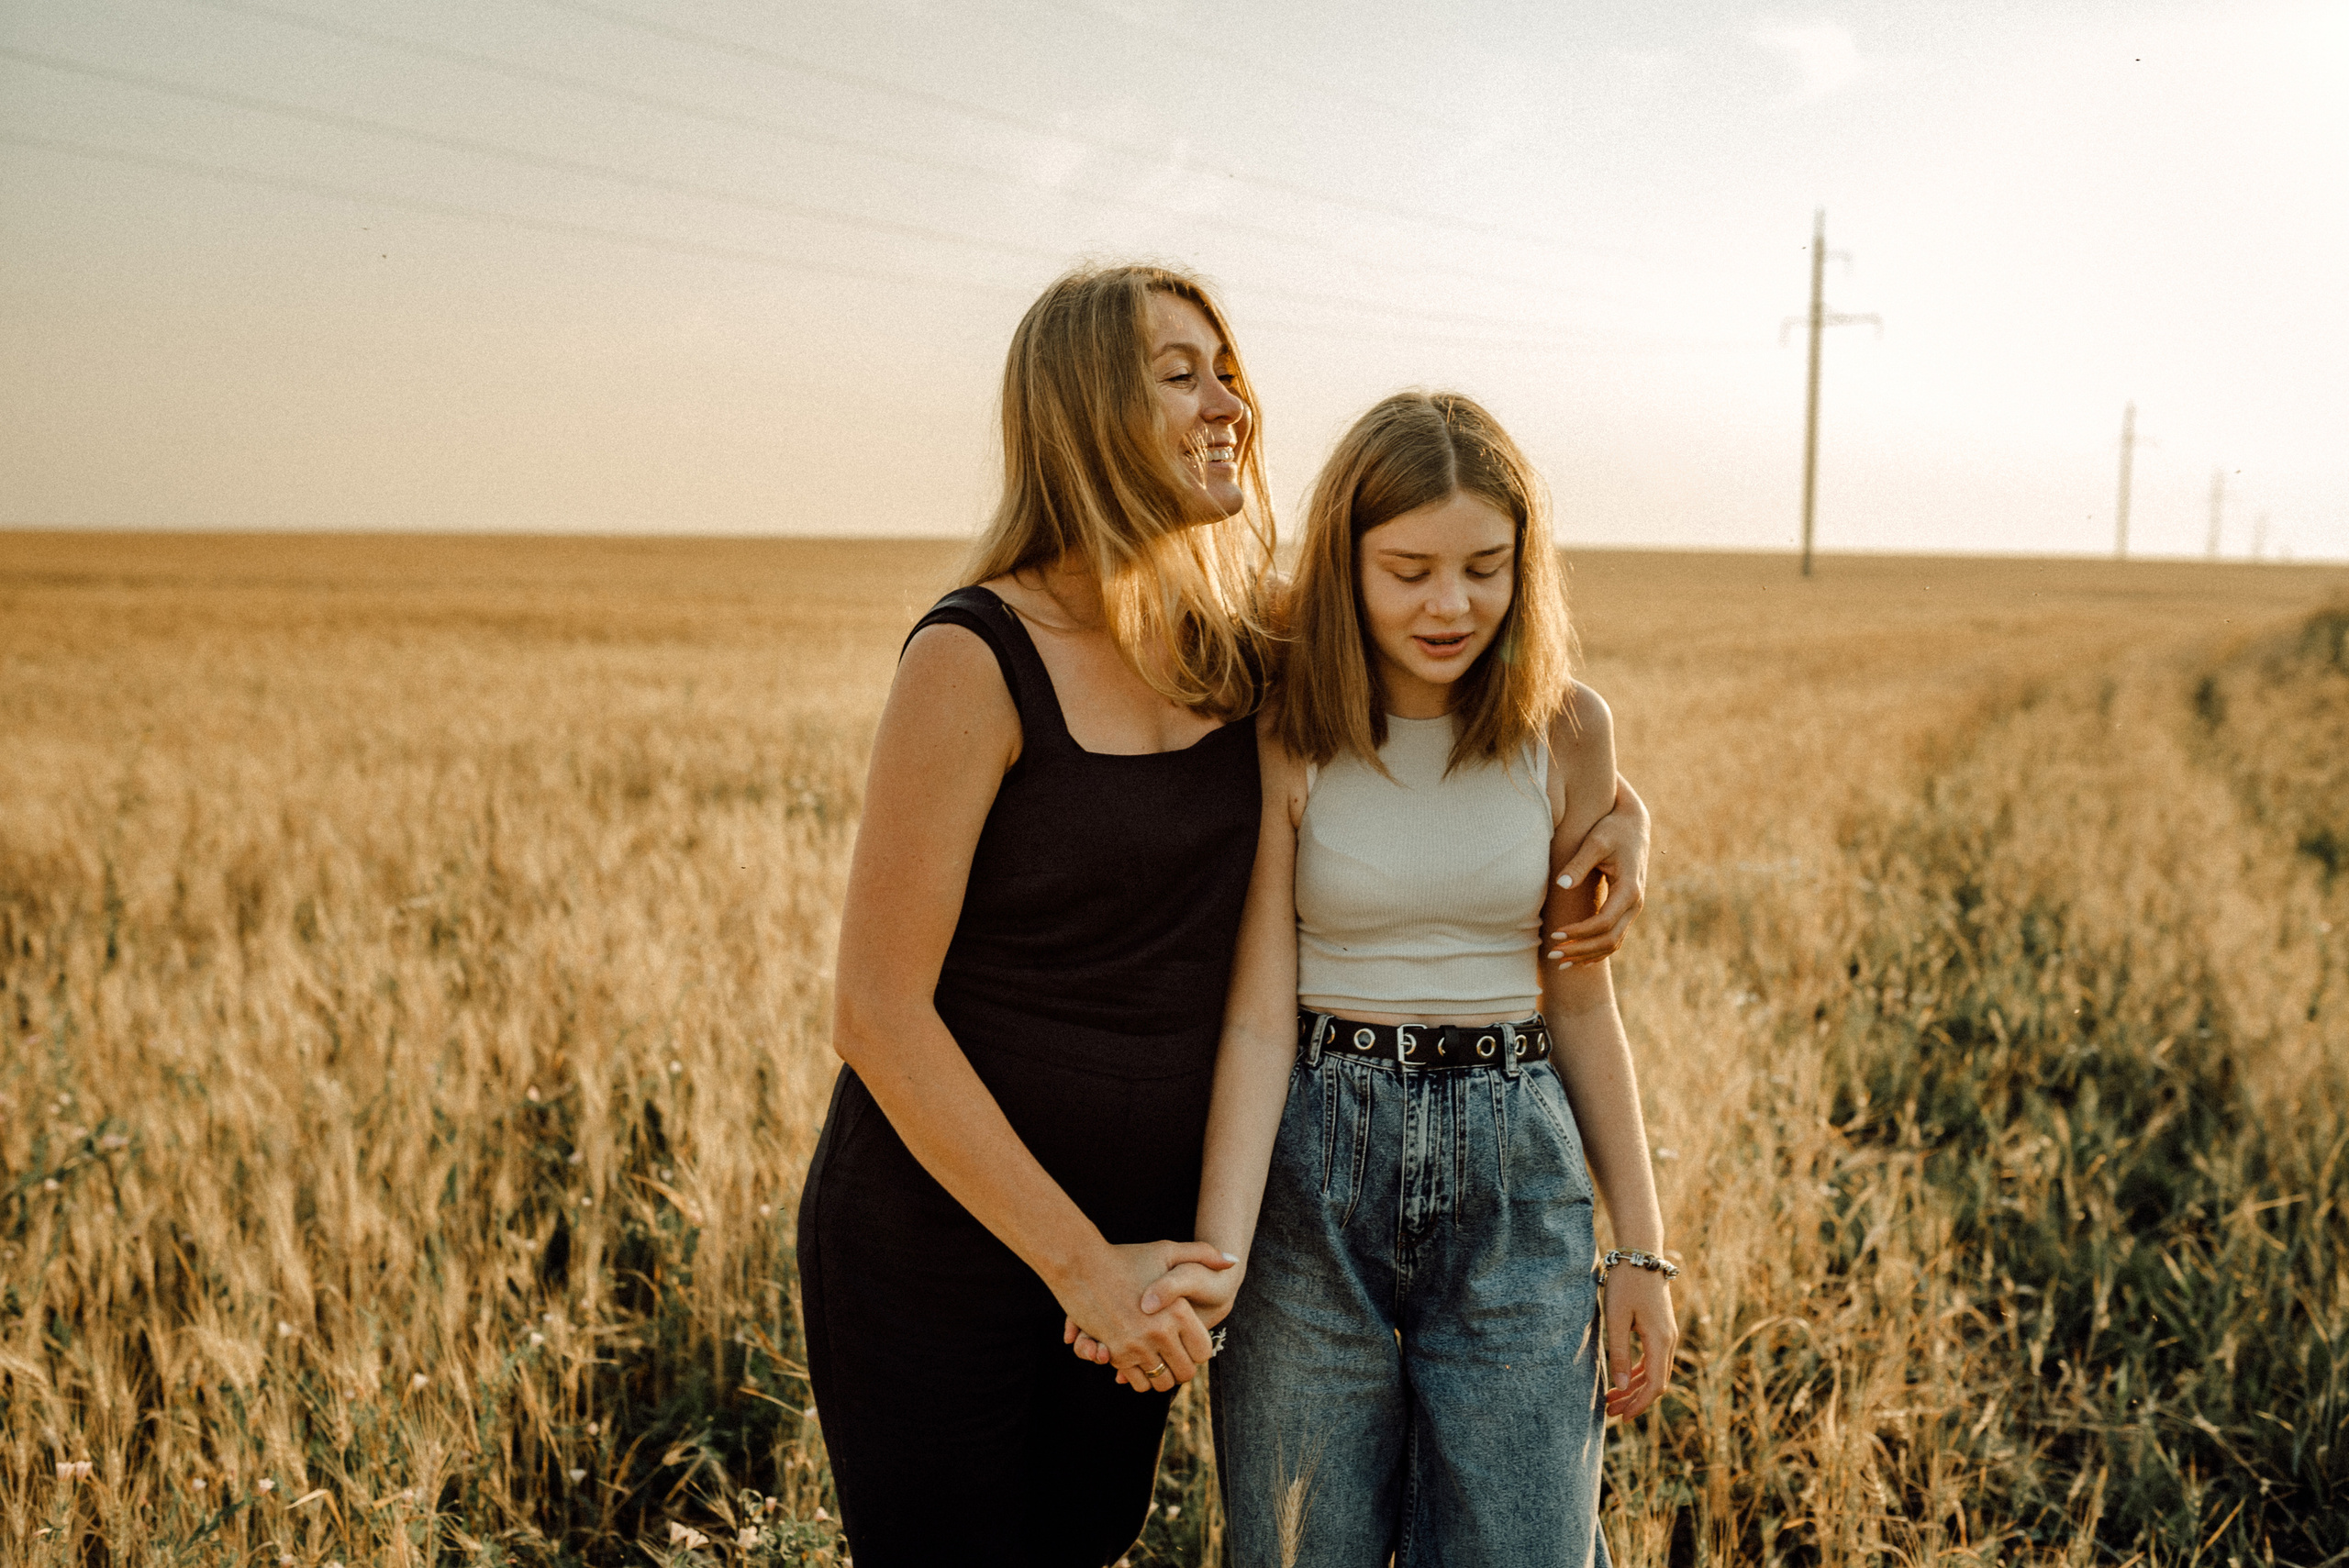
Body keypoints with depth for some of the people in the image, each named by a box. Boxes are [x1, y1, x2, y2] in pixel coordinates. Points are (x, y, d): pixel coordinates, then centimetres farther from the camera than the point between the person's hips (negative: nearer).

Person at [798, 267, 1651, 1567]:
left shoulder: (1236, 656, -1)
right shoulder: (975, 659, -19)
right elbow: (877, 1013, -20)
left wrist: (1617, 811, -4)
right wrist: (1080, 1262, -20)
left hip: (1140, 1227, 6)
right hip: (937, 1237, -5)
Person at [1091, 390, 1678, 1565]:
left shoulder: (1567, 732, -1)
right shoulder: (1284, 739, -8)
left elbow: (1580, 1000, 6)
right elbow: (1258, 1016, -12)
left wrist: (1641, 1247, 6)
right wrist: (1217, 1258, -23)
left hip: (1517, 1176, 2)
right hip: (1311, 1170, -1)